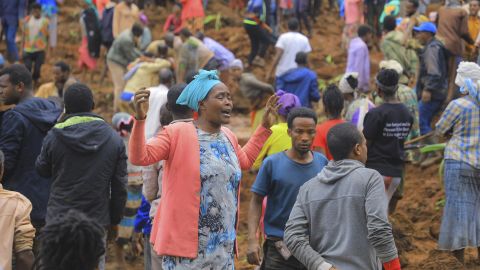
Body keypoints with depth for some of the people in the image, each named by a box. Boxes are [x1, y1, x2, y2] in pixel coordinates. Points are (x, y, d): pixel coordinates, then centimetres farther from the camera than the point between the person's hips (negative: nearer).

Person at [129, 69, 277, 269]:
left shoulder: (227, 136, 13)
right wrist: (140, 118, -29)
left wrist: (265, 127, 31)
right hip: (185, 241, -7)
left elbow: (244, 161, 33)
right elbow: (139, 157, -16)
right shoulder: (177, 133, -9)